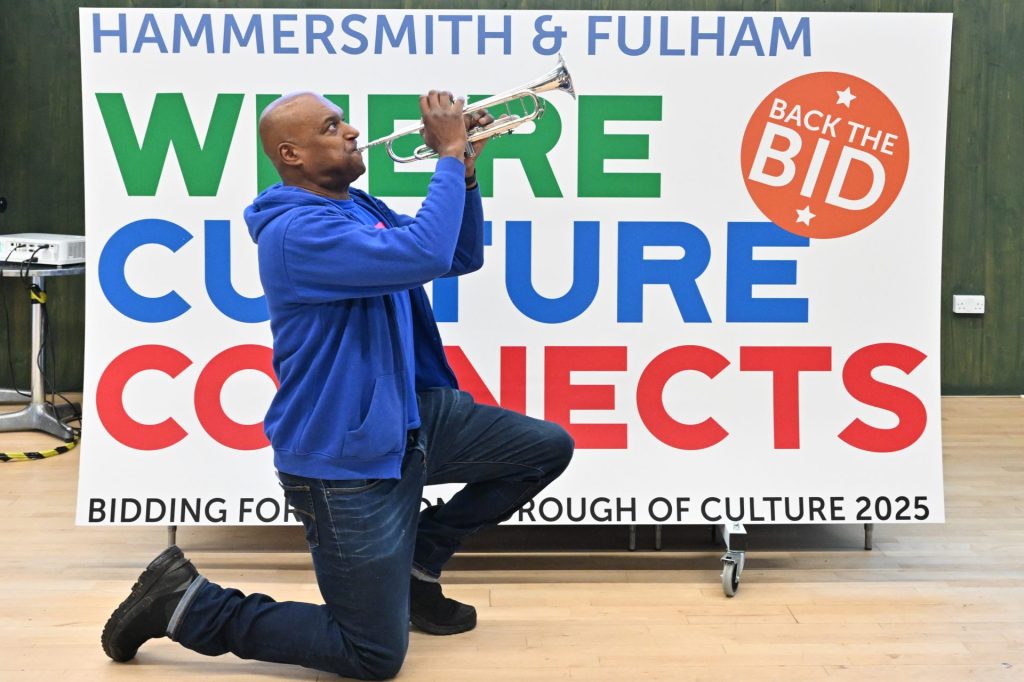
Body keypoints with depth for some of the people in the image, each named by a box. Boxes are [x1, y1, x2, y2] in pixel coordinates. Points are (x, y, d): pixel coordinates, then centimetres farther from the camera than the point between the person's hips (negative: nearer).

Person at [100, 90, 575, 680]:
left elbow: (462, 257, 13)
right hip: (346, 460, -9)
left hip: (410, 416, 9)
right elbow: (425, 255, -33)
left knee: (549, 448, 11)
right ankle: (187, 602, 8)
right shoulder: (296, 231, -22)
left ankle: (418, 560, 20)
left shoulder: (363, 209, 8)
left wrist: (465, 169, -1)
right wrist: (449, 153, -22)